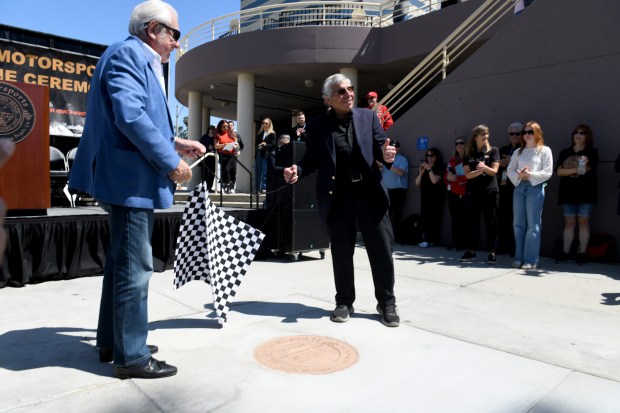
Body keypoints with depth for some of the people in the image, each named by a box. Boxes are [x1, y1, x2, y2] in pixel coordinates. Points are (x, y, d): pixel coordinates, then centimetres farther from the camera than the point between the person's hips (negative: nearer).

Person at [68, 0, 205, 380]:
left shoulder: (144, 62, 22)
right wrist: (171, 162, -21)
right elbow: (129, 117, -24)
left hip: (134, 179, 11)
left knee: (122, 262, 16)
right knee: (134, 266, -5)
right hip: (130, 179, -11)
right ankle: (131, 356, 7)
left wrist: (175, 143, 13)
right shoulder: (128, 54, -10)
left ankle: (113, 341, 30)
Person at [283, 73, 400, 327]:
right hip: (338, 196, -1)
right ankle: (344, 302, 27)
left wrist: (386, 156, -17)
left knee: (381, 248, 5)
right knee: (341, 252, 9)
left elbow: (381, 149, 6)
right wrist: (297, 170, -15)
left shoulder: (368, 117, 8)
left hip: (369, 191, 1)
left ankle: (387, 303, 23)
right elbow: (312, 159, 5)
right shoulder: (317, 127, 3)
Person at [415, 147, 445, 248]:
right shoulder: (423, 167, 14)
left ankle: (431, 240, -11)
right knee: (424, 217, -7)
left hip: (436, 197, -4)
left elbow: (435, 181, -15)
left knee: (433, 218, -13)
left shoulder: (440, 168, 1)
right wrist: (421, 172, -5)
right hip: (425, 196, 4)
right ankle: (425, 239, -9)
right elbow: (417, 183, 9)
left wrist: (429, 169, -14)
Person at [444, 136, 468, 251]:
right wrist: (448, 177, -5)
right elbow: (446, 175, 16)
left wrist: (456, 178, -15)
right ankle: (455, 242, 9)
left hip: (465, 193, -5)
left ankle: (462, 243, 0)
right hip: (453, 193, 5)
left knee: (463, 218, -6)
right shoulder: (452, 159, 17)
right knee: (454, 218, 4)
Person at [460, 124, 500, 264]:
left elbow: (494, 171, -5)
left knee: (491, 222, -1)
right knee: (472, 222, 4)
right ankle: (471, 251, 12)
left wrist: (484, 167, -24)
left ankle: (492, 253, 4)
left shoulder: (493, 150, 4)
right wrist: (478, 171, -20)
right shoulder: (468, 153, 8)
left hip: (490, 191, -2)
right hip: (472, 192, 2)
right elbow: (467, 174, -1)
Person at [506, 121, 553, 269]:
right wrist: (519, 175, -10)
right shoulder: (518, 151, 16)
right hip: (519, 187, 5)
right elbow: (510, 170, 9)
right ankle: (519, 257, 12)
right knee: (518, 224, 5)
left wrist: (530, 174, -14)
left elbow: (548, 172, -4)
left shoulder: (545, 150, 4)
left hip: (536, 187, -5)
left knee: (533, 225, -5)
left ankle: (531, 260, 0)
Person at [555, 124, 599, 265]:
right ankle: (565, 253, 5)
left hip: (586, 193, -2)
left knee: (584, 222, -1)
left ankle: (582, 254, 4)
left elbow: (587, 168, -11)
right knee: (569, 223, 2)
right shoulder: (565, 152, 11)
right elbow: (559, 171, -2)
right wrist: (575, 170, -15)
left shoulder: (592, 152, 5)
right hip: (568, 193, 2)